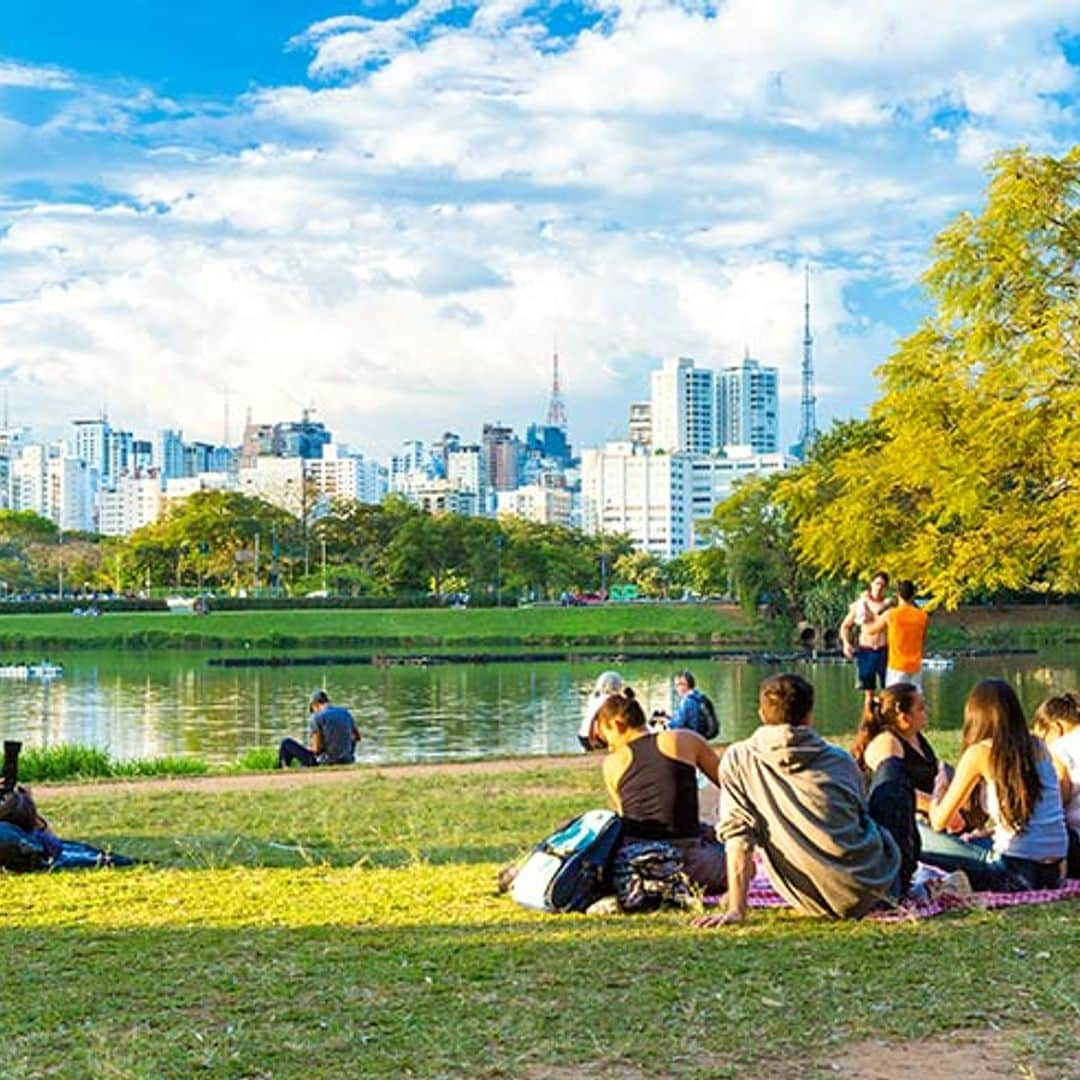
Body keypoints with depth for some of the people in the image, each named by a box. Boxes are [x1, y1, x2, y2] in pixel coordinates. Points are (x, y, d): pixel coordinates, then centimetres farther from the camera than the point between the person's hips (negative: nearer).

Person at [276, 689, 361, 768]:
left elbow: (317, 748, -14)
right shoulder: (345, 712, 6)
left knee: (286, 743, 8)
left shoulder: (316, 717, -10)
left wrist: (309, 748, 8)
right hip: (347, 760, 5)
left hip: (326, 762, -5)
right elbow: (357, 737, 17)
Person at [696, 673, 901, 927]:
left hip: (816, 903, 1)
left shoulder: (738, 760, -4)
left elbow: (738, 836, -10)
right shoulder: (841, 760, 0)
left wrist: (736, 910, -9)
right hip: (869, 892, 0)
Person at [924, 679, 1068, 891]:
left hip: (1016, 869, -7)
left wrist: (938, 791, 21)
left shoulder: (980, 752, -5)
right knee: (973, 842, 32)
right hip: (1053, 871, 7)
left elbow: (939, 822, 2)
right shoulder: (1037, 746, 11)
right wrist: (987, 833, 27)